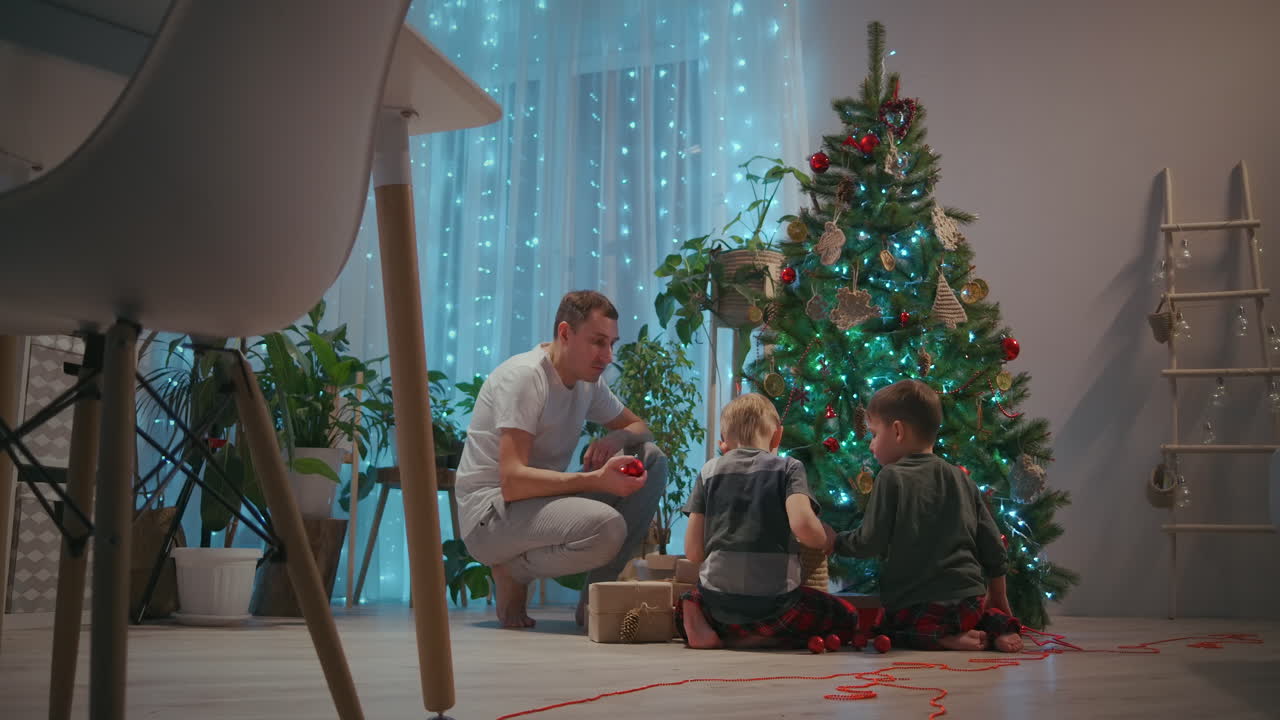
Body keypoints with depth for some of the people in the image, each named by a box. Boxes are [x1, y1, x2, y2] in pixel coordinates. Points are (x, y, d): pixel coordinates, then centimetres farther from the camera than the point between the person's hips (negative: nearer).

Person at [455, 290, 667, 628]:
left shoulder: (588, 381, 7)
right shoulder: (524, 376, -18)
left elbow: (639, 426, 18)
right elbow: (512, 482, -26)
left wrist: (615, 438, -7)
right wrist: (595, 479, -36)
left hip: (546, 500, 9)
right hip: (490, 515, -9)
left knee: (651, 460, -5)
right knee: (606, 528, -34)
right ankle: (513, 572, -5)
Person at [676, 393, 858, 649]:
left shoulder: (709, 471, 9)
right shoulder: (787, 468, 2)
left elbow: (693, 551, 4)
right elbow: (802, 524, -18)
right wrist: (824, 540, 5)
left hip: (718, 601, 4)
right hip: (773, 601, -4)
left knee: (688, 600, 37)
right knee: (846, 619, 16)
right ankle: (756, 638, -4)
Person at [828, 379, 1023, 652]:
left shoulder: (892, 478, -9)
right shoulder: (960, 478, 8)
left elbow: (870, 543, -10)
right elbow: (993, 548, 12)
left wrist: (835, 541, 11)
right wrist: (1001, 606, 24)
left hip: (915, 606, -5)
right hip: (970, 601, 6)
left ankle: (940, 638, -9)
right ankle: (993, 625, 0)